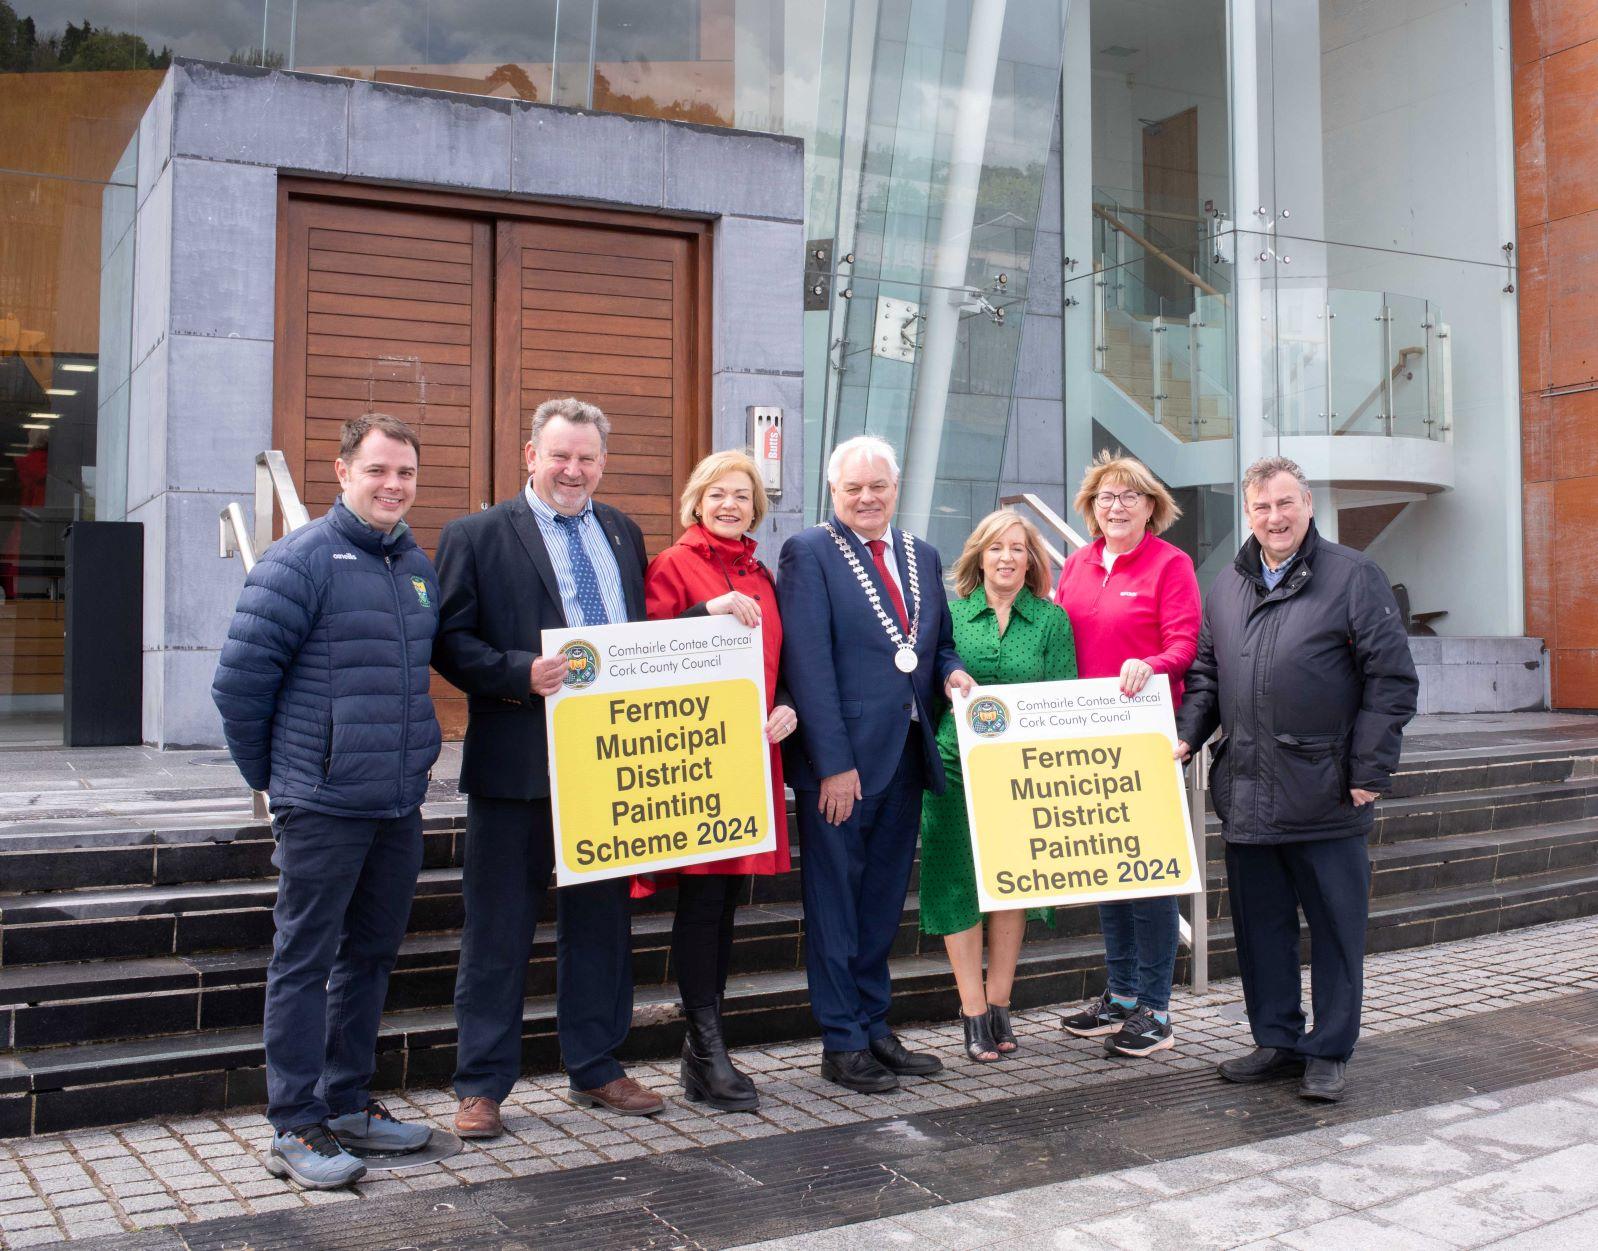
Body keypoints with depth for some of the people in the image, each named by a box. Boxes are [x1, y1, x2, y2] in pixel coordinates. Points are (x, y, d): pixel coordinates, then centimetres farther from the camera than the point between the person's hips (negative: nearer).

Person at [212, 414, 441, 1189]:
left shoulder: (418, 566, 11)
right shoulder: (301, 561, -10)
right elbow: (239, 679, -10)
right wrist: (272, 775, -2)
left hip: (400, 805, 7)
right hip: (322, 806, -7)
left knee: (371, 955, 15)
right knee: (304, 961, 2)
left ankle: (347, 1104, 28)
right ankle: (295, 1129, 10)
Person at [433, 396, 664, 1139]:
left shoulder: (623, 534, 14)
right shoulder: (475, 536, -2)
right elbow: (449, 641, -8)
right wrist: (520, 673, -22)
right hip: (515, 764, -5)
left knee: (601, 920, 14)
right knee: (498, 931, 4)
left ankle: (595, 1069, 28)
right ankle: (482, 1086, 16)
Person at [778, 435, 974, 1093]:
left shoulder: (924, 557, 14)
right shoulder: (807, 552, -6)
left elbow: (939, 640, 23)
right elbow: (809, 663, -13)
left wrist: (952, 670, -2)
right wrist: (834, 763, -18)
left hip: (906, 756, 6)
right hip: (841, 760, -6)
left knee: (883, 903, 14)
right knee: (835, 906, 4)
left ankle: (874, 1028, 26)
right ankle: (842, 1044, 14)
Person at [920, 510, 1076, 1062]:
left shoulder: (1052, 621, 4)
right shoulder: (950, 614, 5)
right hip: (955, 765, 0)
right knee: (958, 883, -1)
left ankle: (998, 1005, 20)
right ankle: (974, 1013, 9)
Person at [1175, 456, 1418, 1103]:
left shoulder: (1353, 576, -3)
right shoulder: (1227, 586, 13)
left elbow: (1391, 679, -4)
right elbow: (1205, 673, 20)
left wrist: (1369, 771, -9)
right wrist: (1186, 734, 3)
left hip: (1325, 793, -5)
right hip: (1245, 793, 5)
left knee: (1335, 924, 5)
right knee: (1260, 923, 12)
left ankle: (1328, 1052, 17)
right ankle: (1277, 1039, 25)